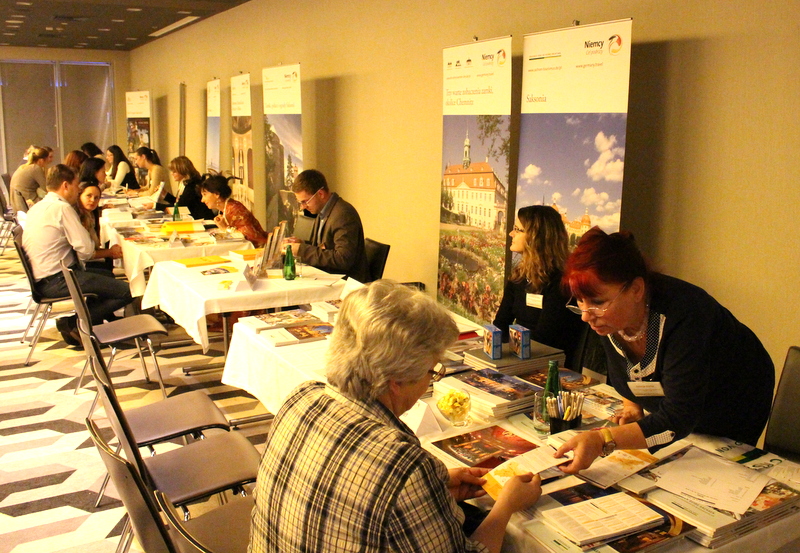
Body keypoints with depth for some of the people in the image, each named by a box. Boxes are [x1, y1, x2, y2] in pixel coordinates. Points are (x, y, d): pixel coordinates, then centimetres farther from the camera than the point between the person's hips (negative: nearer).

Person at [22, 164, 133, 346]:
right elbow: (86, 250, -18)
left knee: (105, 274, 29)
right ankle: (74, 323, -7)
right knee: (127, 292, -12)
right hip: (57, 281, -10)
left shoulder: (37, 208, 15)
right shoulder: (62, 208, -14)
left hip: (41, 280, 10)